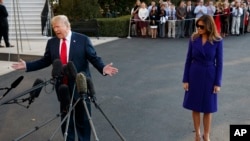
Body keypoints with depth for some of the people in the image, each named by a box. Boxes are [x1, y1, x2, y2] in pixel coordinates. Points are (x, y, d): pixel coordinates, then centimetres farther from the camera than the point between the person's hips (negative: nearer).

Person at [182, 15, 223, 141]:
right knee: (195, 106, 10)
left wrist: (218, 83, -7)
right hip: (195, 75, 2)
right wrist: (185, 79, -2)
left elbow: (219, 62, -5)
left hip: (209, 76, -1)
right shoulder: (193, 39, -5)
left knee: (208, 108, 9)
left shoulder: (217, 41, -9)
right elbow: (188, 59, -1)